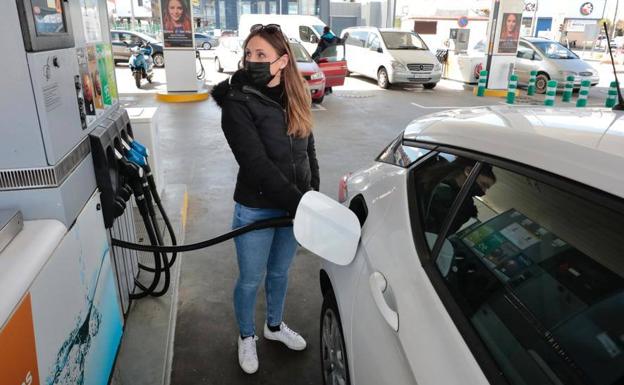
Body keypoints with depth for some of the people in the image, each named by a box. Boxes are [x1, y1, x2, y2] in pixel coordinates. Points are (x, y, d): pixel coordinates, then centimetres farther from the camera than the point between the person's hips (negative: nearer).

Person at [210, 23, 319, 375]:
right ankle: (247, 337, 41)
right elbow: (257, 164, -24)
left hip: (294, 205, 5)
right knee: (251, 279, 14)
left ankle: (275, 325, 49)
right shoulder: (238, 103, -17)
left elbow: (308, 149, 9)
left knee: (280, 272, 23)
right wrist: (298, 203, -27)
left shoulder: (295, 98, 0)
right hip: (257, 210, -5)